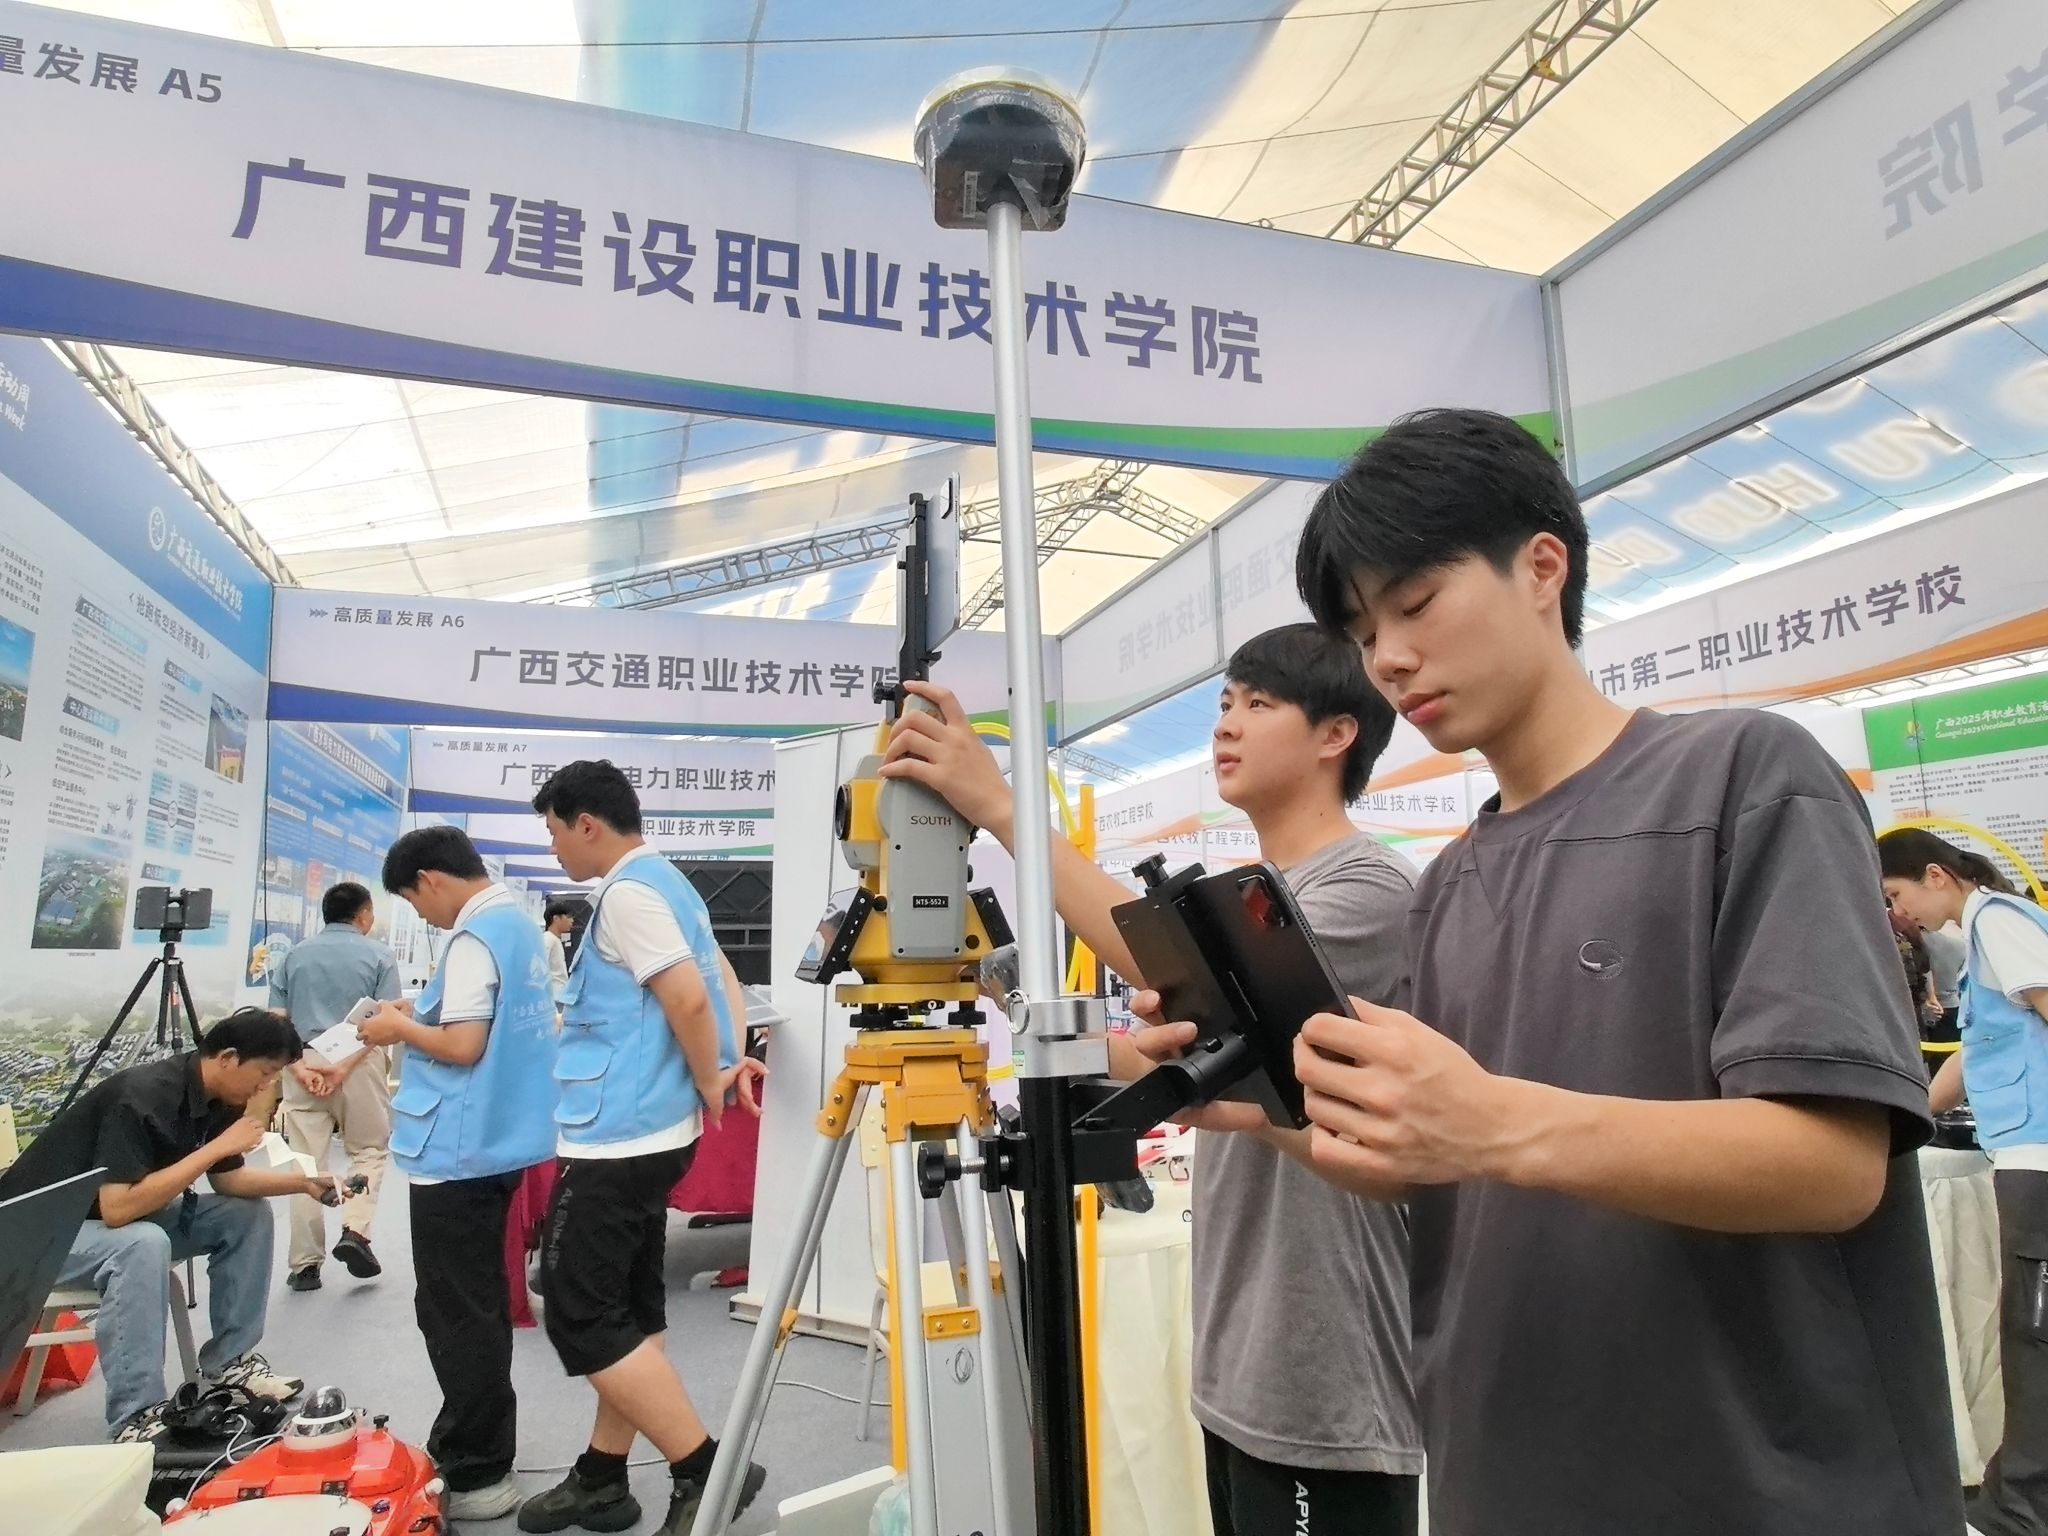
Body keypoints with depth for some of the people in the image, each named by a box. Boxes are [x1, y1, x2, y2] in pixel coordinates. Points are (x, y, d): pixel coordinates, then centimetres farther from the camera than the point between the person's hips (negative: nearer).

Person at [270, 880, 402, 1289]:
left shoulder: (295, 956, 13)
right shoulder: (378, 955, 2)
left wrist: (300, 1067, -6)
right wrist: (345, 1067, -13)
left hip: (303, 1064, 3)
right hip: (361, 1066, -3)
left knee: (306, 1164, 7)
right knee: (368, 1151, 13)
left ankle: (304, 1264, 9)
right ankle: (355, 1232, -6)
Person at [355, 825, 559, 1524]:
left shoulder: (474, 937, -18)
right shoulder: (520, 923, 11)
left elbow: (463, 1046, -24)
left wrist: (402, 1028, -8)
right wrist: (419, 1021, 11)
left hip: (459, 1151, -10)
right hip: (498, 1141, 10)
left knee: (456, 1315, 1)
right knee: (480, 1307, 19)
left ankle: (477, 1477, 11)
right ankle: (475, 1453, 32)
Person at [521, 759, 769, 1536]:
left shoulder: (626, 893, -17)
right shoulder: (664, 882, 14)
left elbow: (688, 1000, -25)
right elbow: (720, 978, 18)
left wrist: (711, 1083, -10)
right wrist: (733, 1060, 7)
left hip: (616, 1138, -10)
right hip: (642, 1132, 10)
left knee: (582, 1315, -3)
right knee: (623, 1308, 16)